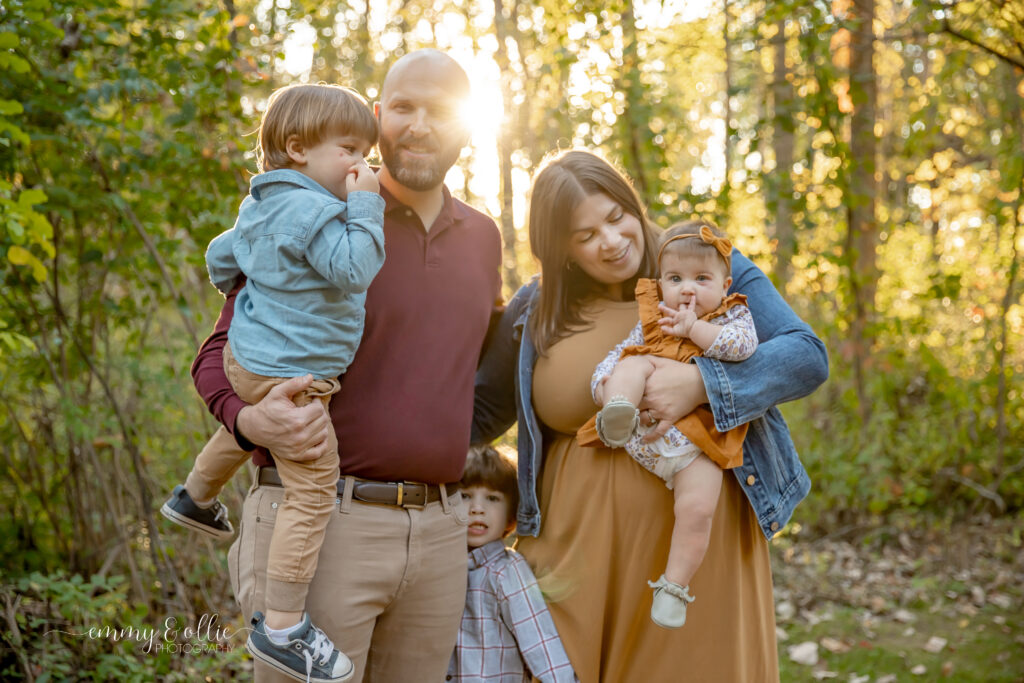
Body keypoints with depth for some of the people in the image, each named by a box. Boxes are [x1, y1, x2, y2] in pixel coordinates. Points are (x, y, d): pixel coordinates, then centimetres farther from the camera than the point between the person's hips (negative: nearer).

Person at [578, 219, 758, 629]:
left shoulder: (733, 316, 13)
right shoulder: (654, 320, 18)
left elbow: (743, 344, -8)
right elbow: (616, 355, 14)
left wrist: (693, 329, -12)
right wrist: (605, 386, -6)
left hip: (695, 443, -1)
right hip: (641, 435, 2)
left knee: (698, 508, -19)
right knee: (636, 364, -21)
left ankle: (674, 586, -5)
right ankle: (618, 415, -44)